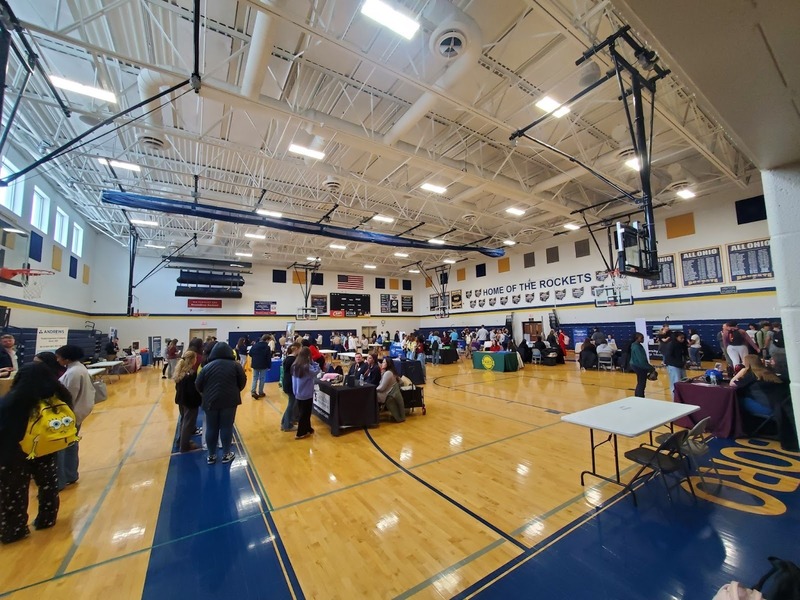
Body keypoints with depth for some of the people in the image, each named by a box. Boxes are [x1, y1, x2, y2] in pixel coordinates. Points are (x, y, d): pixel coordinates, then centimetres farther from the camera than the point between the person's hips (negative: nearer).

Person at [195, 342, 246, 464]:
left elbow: (198, 385, 4)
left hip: (211, 402, 2)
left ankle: (211, 456, 25)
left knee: (211, 429, 13)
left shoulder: (207, 367, 0)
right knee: (227, 427, 8)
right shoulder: (235, 365, -4)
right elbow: (243, 381, 0)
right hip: (229, 401, -2)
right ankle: (226, 454, 19)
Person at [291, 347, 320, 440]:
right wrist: (312, 361, -13)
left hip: (298, 393, 8)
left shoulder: (295, 365, -1)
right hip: (306, 394, -8)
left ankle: (307, 429, 34)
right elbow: (316, 371, -15)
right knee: (304, 413, 7)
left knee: (304, 412, 20)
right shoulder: (307, 366, -25)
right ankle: (300, 434, 17)